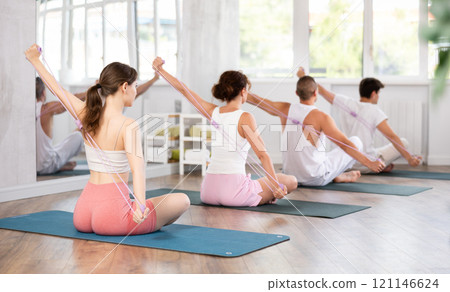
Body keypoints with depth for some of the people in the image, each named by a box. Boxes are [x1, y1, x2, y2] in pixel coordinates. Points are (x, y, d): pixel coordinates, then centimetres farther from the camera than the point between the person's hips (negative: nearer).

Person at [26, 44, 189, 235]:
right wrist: (140, 205, -45)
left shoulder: (86, 115, 1)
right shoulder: (128, 126, -16)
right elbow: (137, 167, -32)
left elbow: (57, 88, 17)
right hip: (110, 212, -7)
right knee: (182, 200, 6)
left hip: (82, 216, 7)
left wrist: (35, 61, 32)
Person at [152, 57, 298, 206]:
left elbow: (183, 90, 13)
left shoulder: (213, 112, 5)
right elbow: (262, 154, -16)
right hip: (233, 187, -6)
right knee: (291, 181, 6)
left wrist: (160, 70, 22)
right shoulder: (245, 118, -10)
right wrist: (276, 186, -17)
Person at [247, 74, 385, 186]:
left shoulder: (284, 109, -7)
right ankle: (338, 176, 14)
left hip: (290, 175, 6)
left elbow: (256, 100, 6)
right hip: (315, 178, -6)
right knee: (356, 142, 7)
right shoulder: (320, 117, -22)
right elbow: (345, 144, -27)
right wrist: (369, 163, -26)